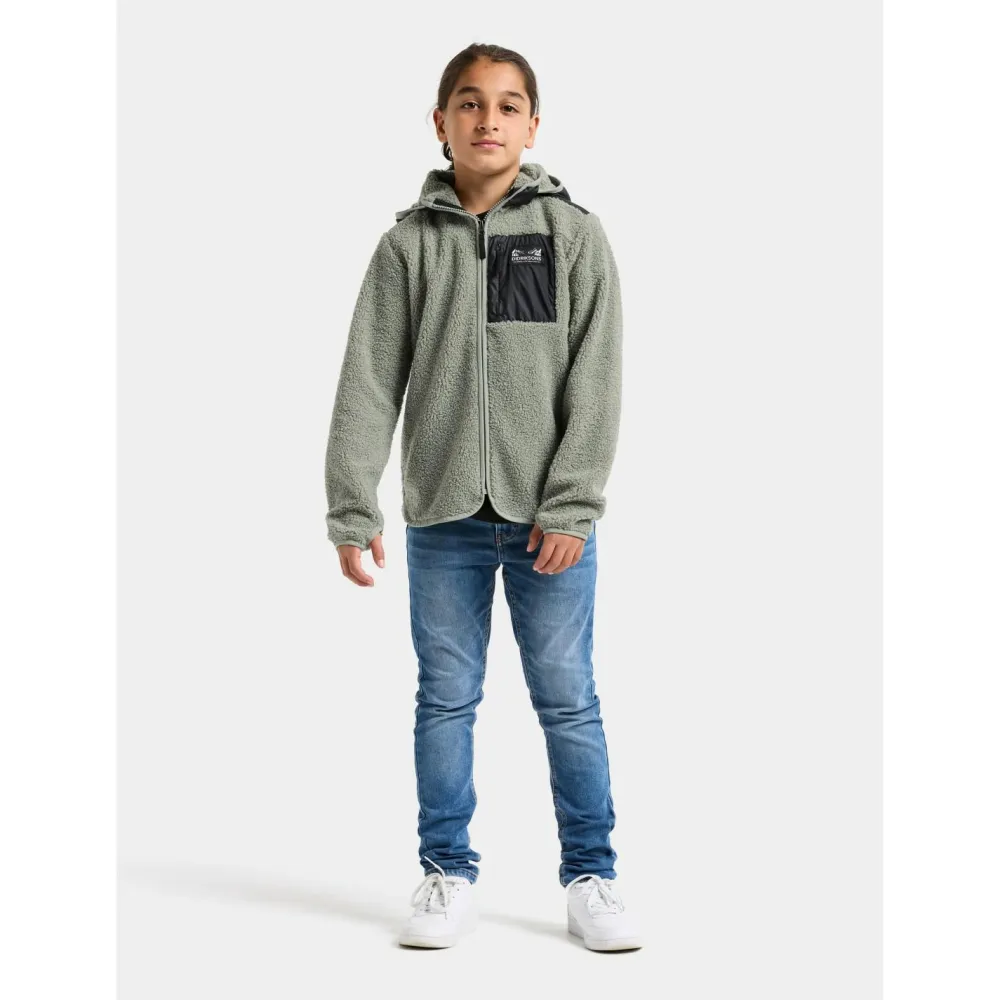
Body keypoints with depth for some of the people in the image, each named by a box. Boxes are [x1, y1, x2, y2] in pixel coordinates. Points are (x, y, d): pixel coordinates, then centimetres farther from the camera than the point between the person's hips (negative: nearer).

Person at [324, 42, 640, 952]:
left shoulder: (575, 234, 1)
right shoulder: (408, 243, 4)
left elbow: (595, 382, -3)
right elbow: (369, 384, 1)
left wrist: (571, 505, -10)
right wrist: (353, 510, -4)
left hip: (547, 516, -1)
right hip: (443, 517, 1)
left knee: (567, 698, 4)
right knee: (446, 697, 8)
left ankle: (591, 875, 16)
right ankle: (449, 872, 19)